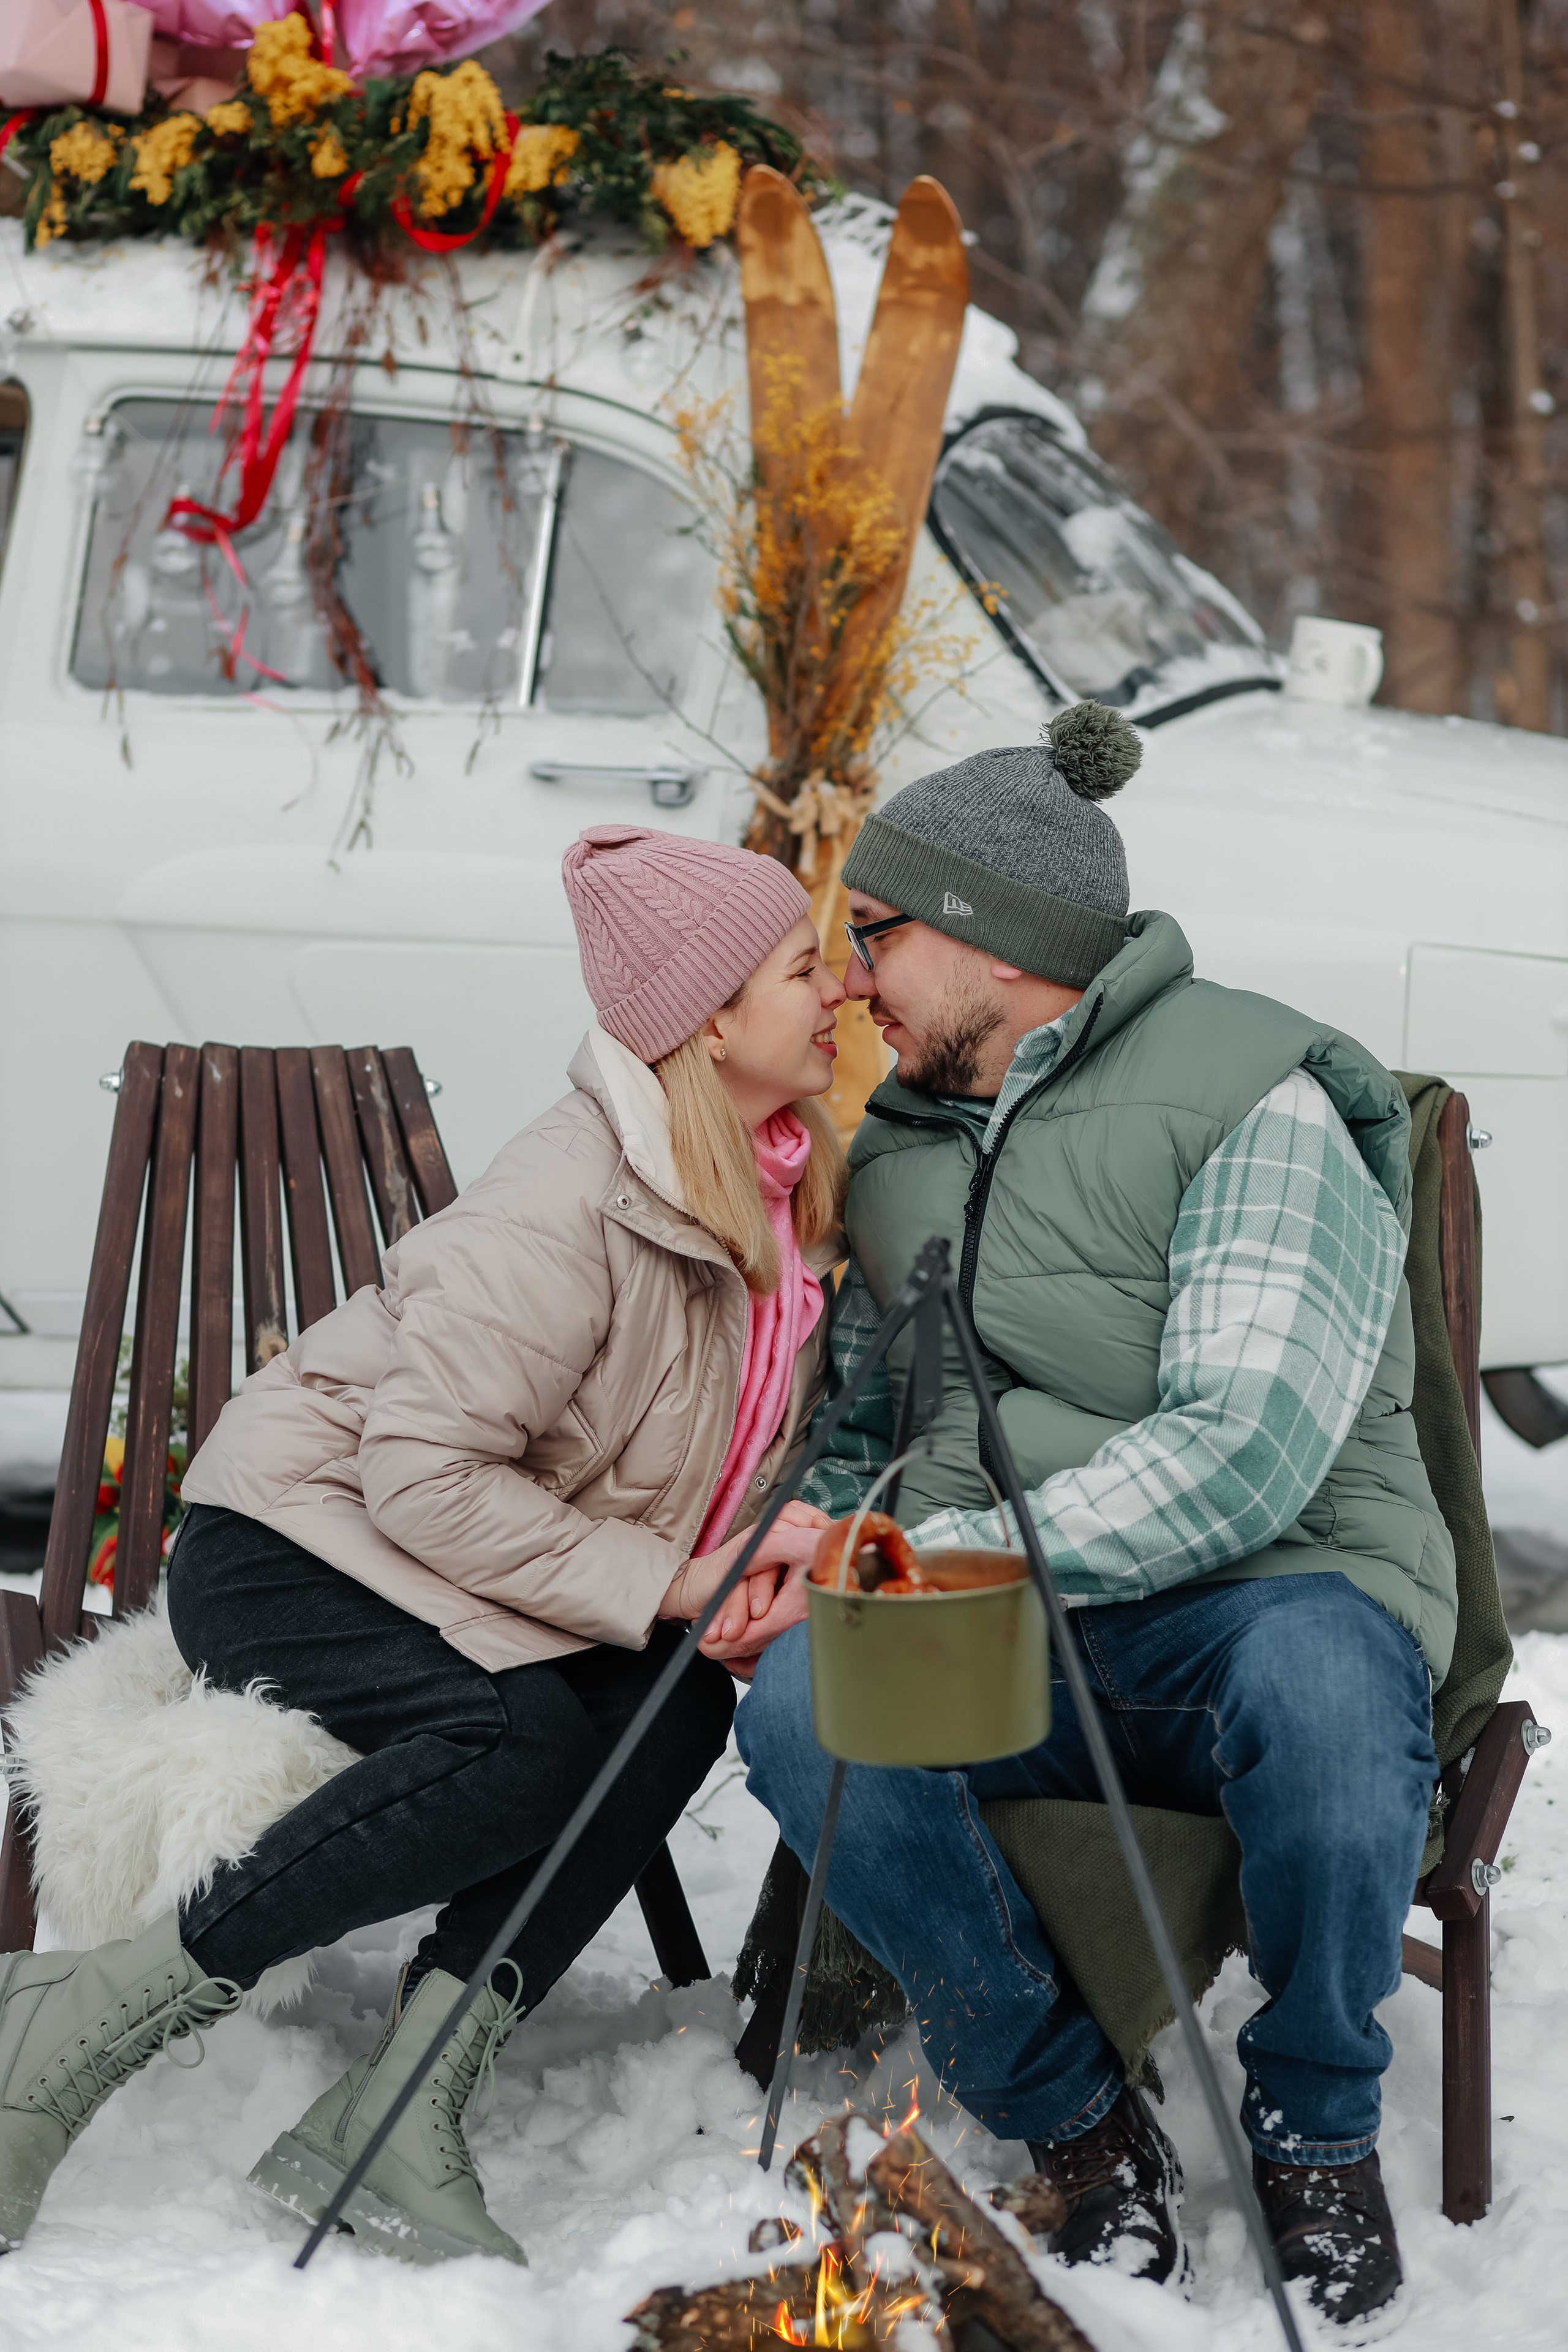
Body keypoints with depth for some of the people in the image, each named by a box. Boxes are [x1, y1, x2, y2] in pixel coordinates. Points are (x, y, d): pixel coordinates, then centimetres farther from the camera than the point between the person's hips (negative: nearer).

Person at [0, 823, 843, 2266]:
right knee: (526, 1743, -33)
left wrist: (775, 1543, -10)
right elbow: (424, 1475, -25)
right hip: (288, 1549, -8)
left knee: (674, 1713, -21)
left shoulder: (797, 1197, 1)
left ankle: (394, 2114, -24)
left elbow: (765, 1439, 13)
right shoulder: (569, 1208, -24)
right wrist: (661, 1587, -25)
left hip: (490, 1584, 8)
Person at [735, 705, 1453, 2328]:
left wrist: (945, 1547, -24)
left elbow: (1243, 1458, -20)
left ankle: (1315, 2128, -12)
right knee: (798, 1698, -28)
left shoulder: (1254, 1110, -8)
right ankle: (1075, 2119, -10)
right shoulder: (900, 1138, 17)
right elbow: (860, 1421, 26)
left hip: (1265, 1602, -5)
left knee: (1316, 1678, -41)